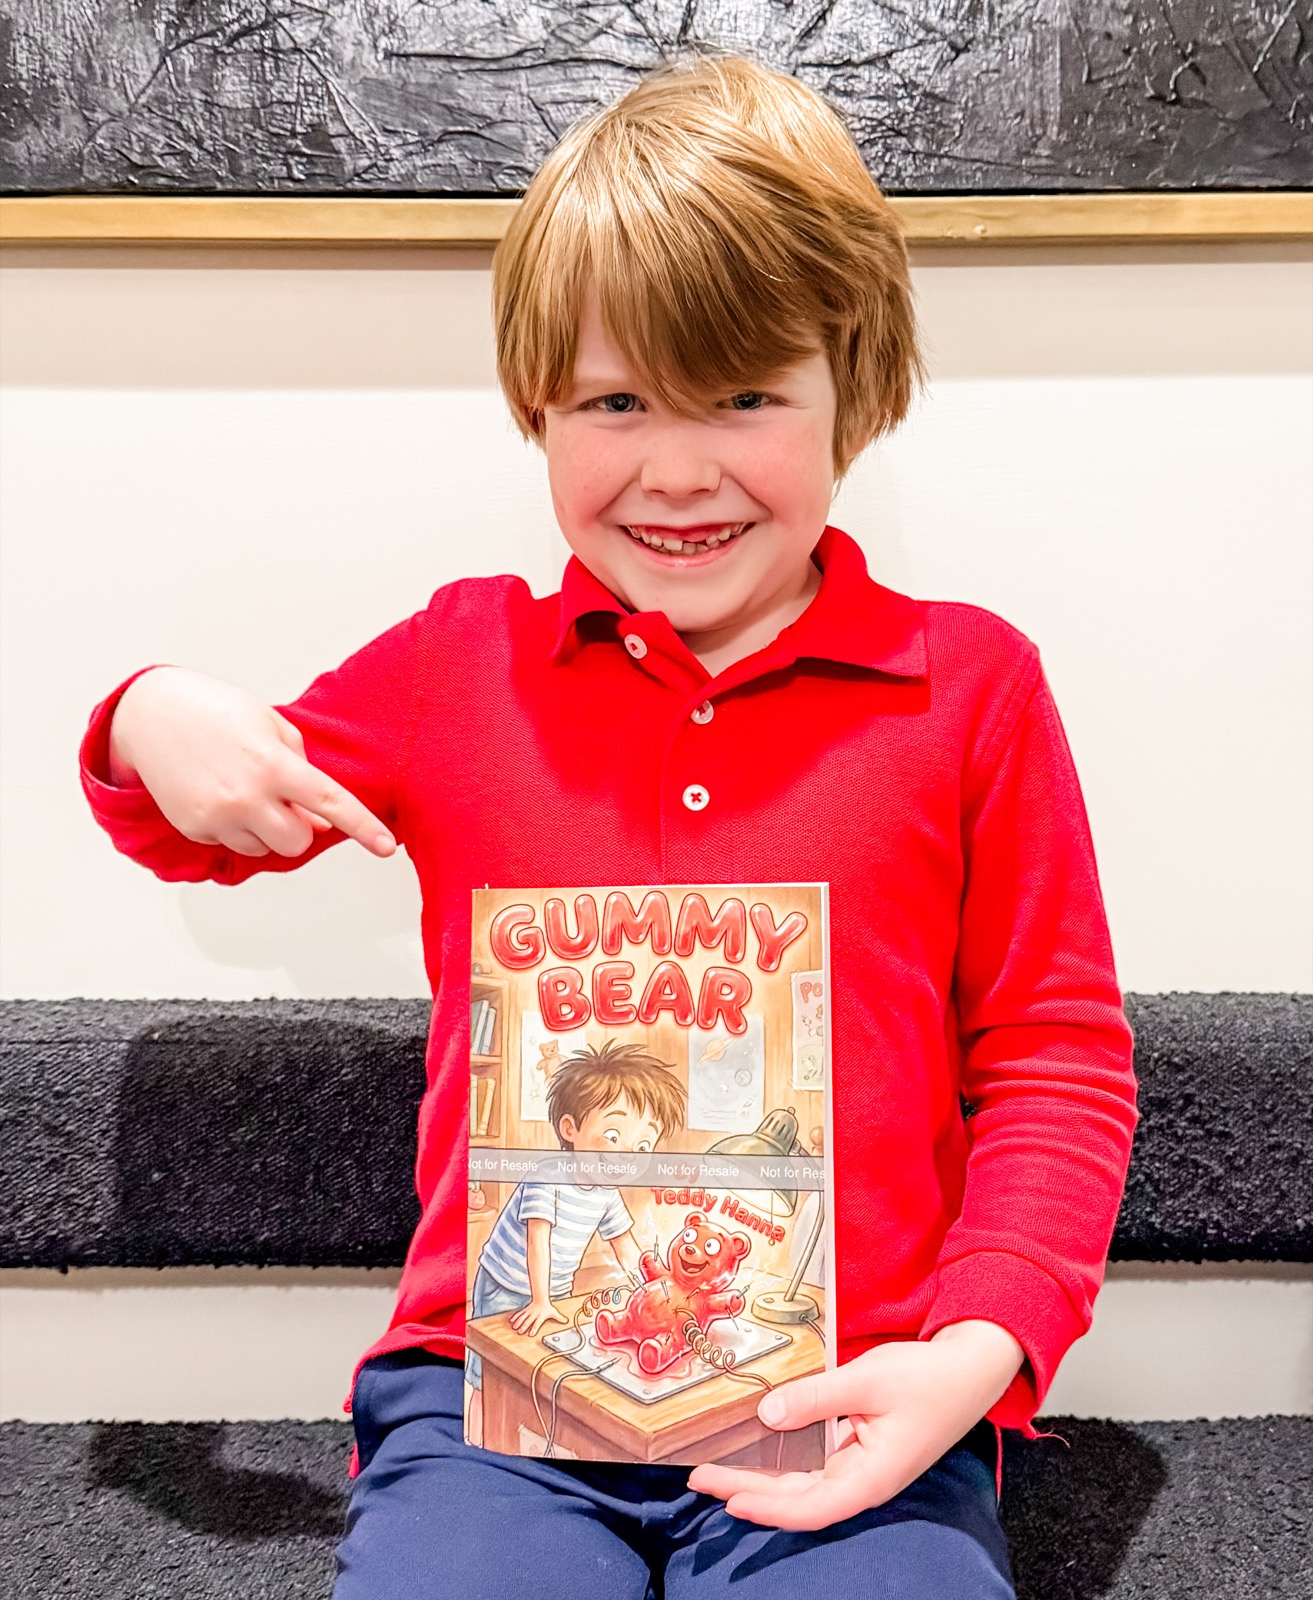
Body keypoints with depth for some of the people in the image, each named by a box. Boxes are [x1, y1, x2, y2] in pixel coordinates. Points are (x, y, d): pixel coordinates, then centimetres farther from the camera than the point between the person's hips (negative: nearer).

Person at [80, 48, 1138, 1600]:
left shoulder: (968, 683, 3)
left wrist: (974, 1352, -10)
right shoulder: (458, 661, 9)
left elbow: (1056, 1061, 4)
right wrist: (155, 727, -2)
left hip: (855, 1416, 0)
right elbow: (201, 827, 23)